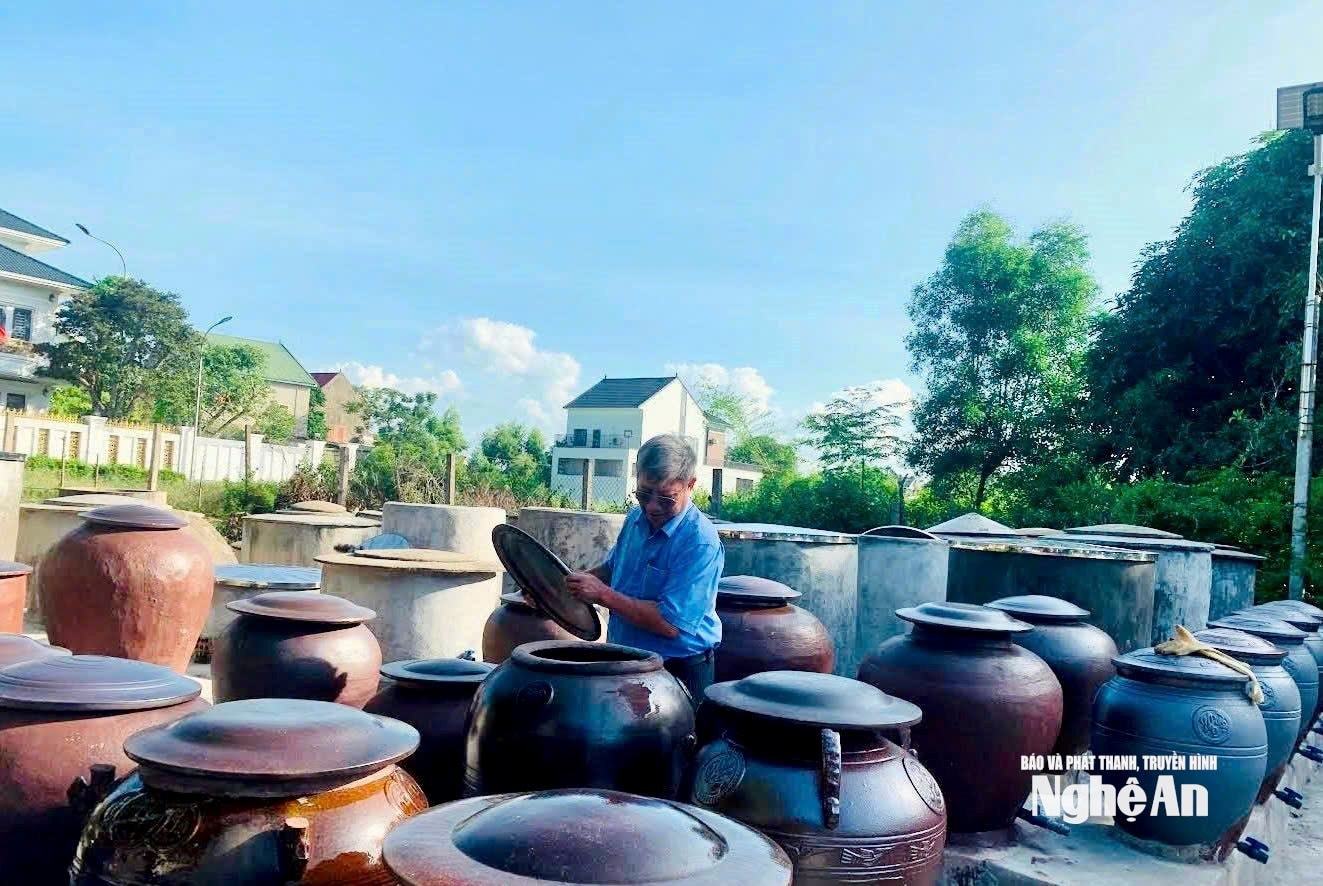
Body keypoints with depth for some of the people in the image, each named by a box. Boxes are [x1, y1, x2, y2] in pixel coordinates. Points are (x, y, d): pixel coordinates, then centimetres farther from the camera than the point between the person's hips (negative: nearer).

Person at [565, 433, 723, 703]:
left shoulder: (700, 543, -24)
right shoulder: (636, 518, 1)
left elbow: (669, 624, -28)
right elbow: (612, 568, 19)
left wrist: (603, 595, -25)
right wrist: (579, 581, 0)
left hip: (679, 673, -7)